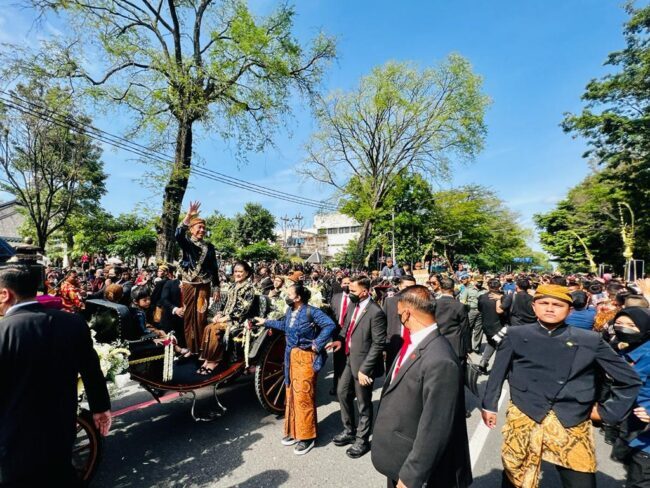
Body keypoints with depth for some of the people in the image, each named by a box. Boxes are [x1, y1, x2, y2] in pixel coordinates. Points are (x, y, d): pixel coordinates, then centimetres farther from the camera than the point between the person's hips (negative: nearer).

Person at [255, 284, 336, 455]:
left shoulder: (311, 311, -19)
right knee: (292, 394, 17)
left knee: (303, 396, 0)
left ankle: (307, 437, 18)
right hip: (291, 356, 8)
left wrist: (317, 344, -21)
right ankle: (293, 431, 35)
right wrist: (266, 322, 28)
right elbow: (285, 325, 24)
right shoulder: (290, 310, 4)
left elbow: (330, 325, -26)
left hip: (305, 357, -8)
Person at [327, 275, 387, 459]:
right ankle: (349, 431, 43)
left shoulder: (375, 312, -23)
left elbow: (379, 344, -22)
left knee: (363, 403, 11)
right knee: (342, 393, 21)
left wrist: (364, 368, -21)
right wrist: (341, 340, -3)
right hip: (350, 359, 8)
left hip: (363, 363, -8)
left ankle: (362, 440, 34)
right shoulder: (353, 305, 0)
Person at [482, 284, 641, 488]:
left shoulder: (590, 341, -1)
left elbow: (629, 379, 10)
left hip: (572, 426, 0)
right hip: (523, 421, 0)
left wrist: (607, 412, 7)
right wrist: (489, 405, 7)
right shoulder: (516, 336, -1)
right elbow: (498, 372, 7)